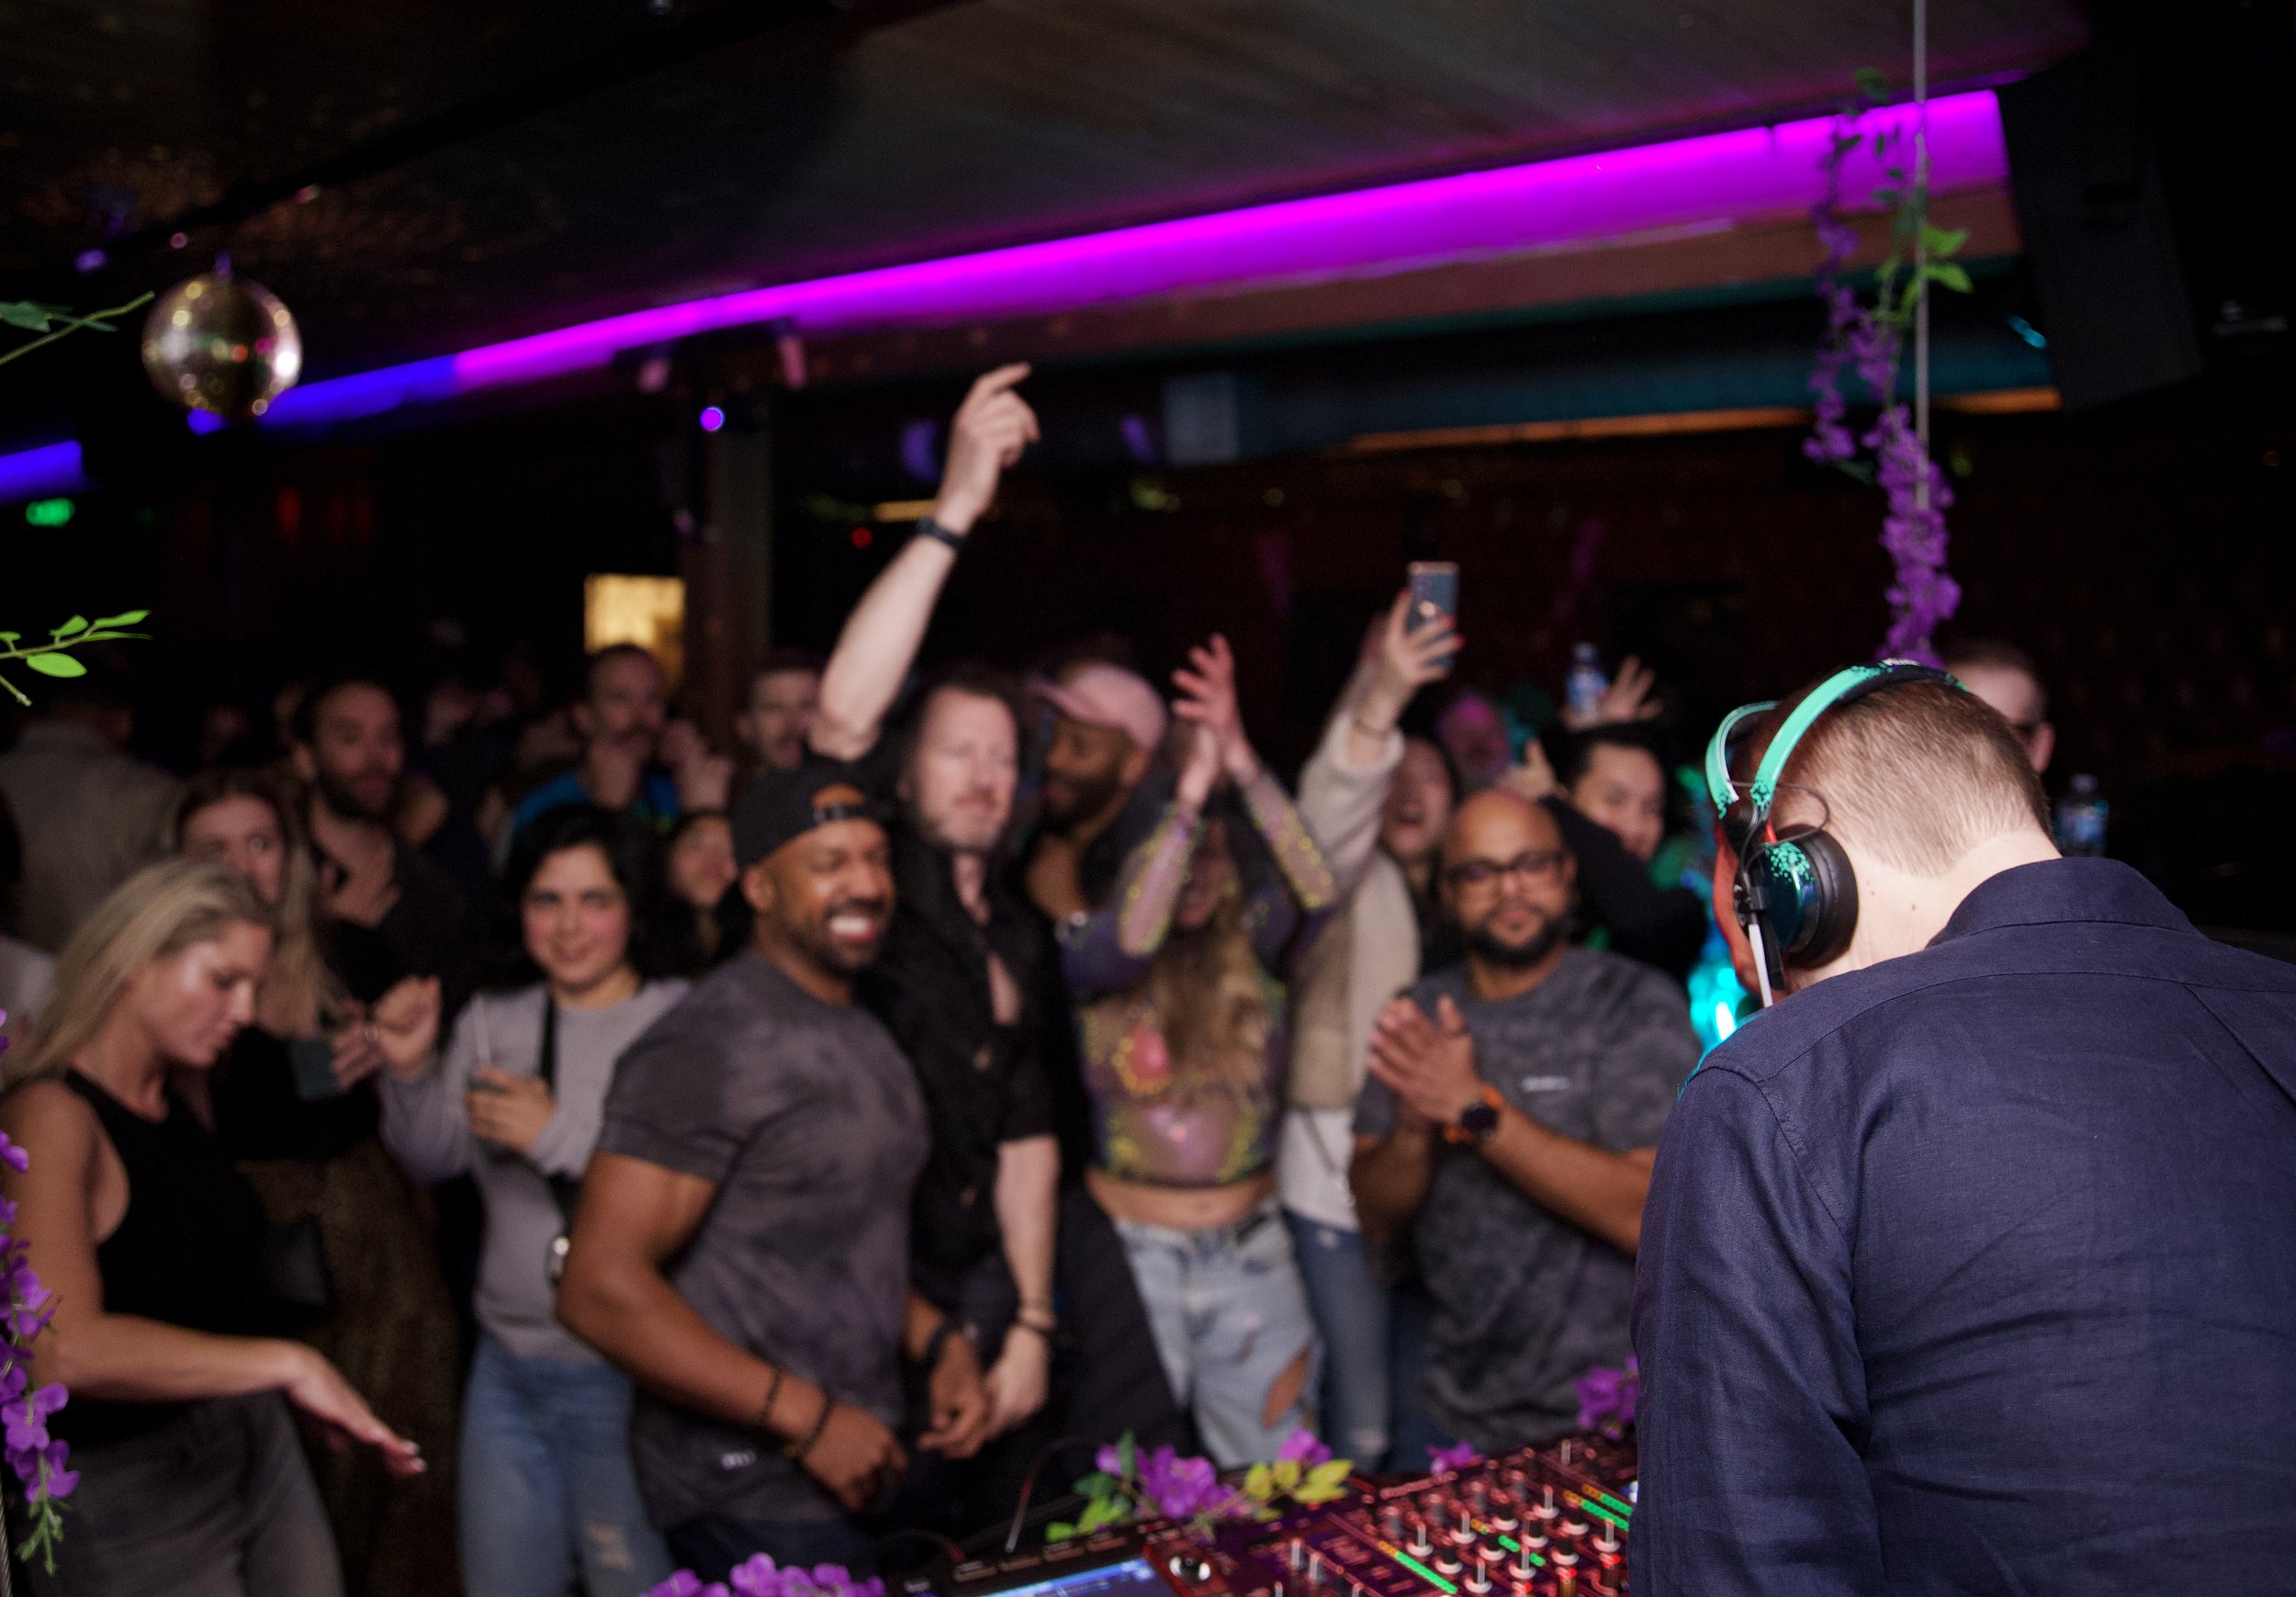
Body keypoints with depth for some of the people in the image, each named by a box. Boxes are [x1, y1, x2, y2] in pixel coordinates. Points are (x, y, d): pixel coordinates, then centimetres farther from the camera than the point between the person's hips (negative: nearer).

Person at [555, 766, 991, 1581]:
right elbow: (600, 1287, -23)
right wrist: (808, 1419, -21)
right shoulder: (711, 1046, -17)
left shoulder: (862, 1035, 12)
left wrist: (938, 1342, 4)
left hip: (850, 1474, 8)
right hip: (753, 1505, -8)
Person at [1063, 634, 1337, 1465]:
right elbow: (1130, 938, -28)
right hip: (1130, 1252, -2)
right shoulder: (1085, 948, -6)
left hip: (1251, 1253, 2)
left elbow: (1315, 889, -20)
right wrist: (1189, 788, -33)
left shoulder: (1252, 941, -1)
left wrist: (1242, 763, -30)